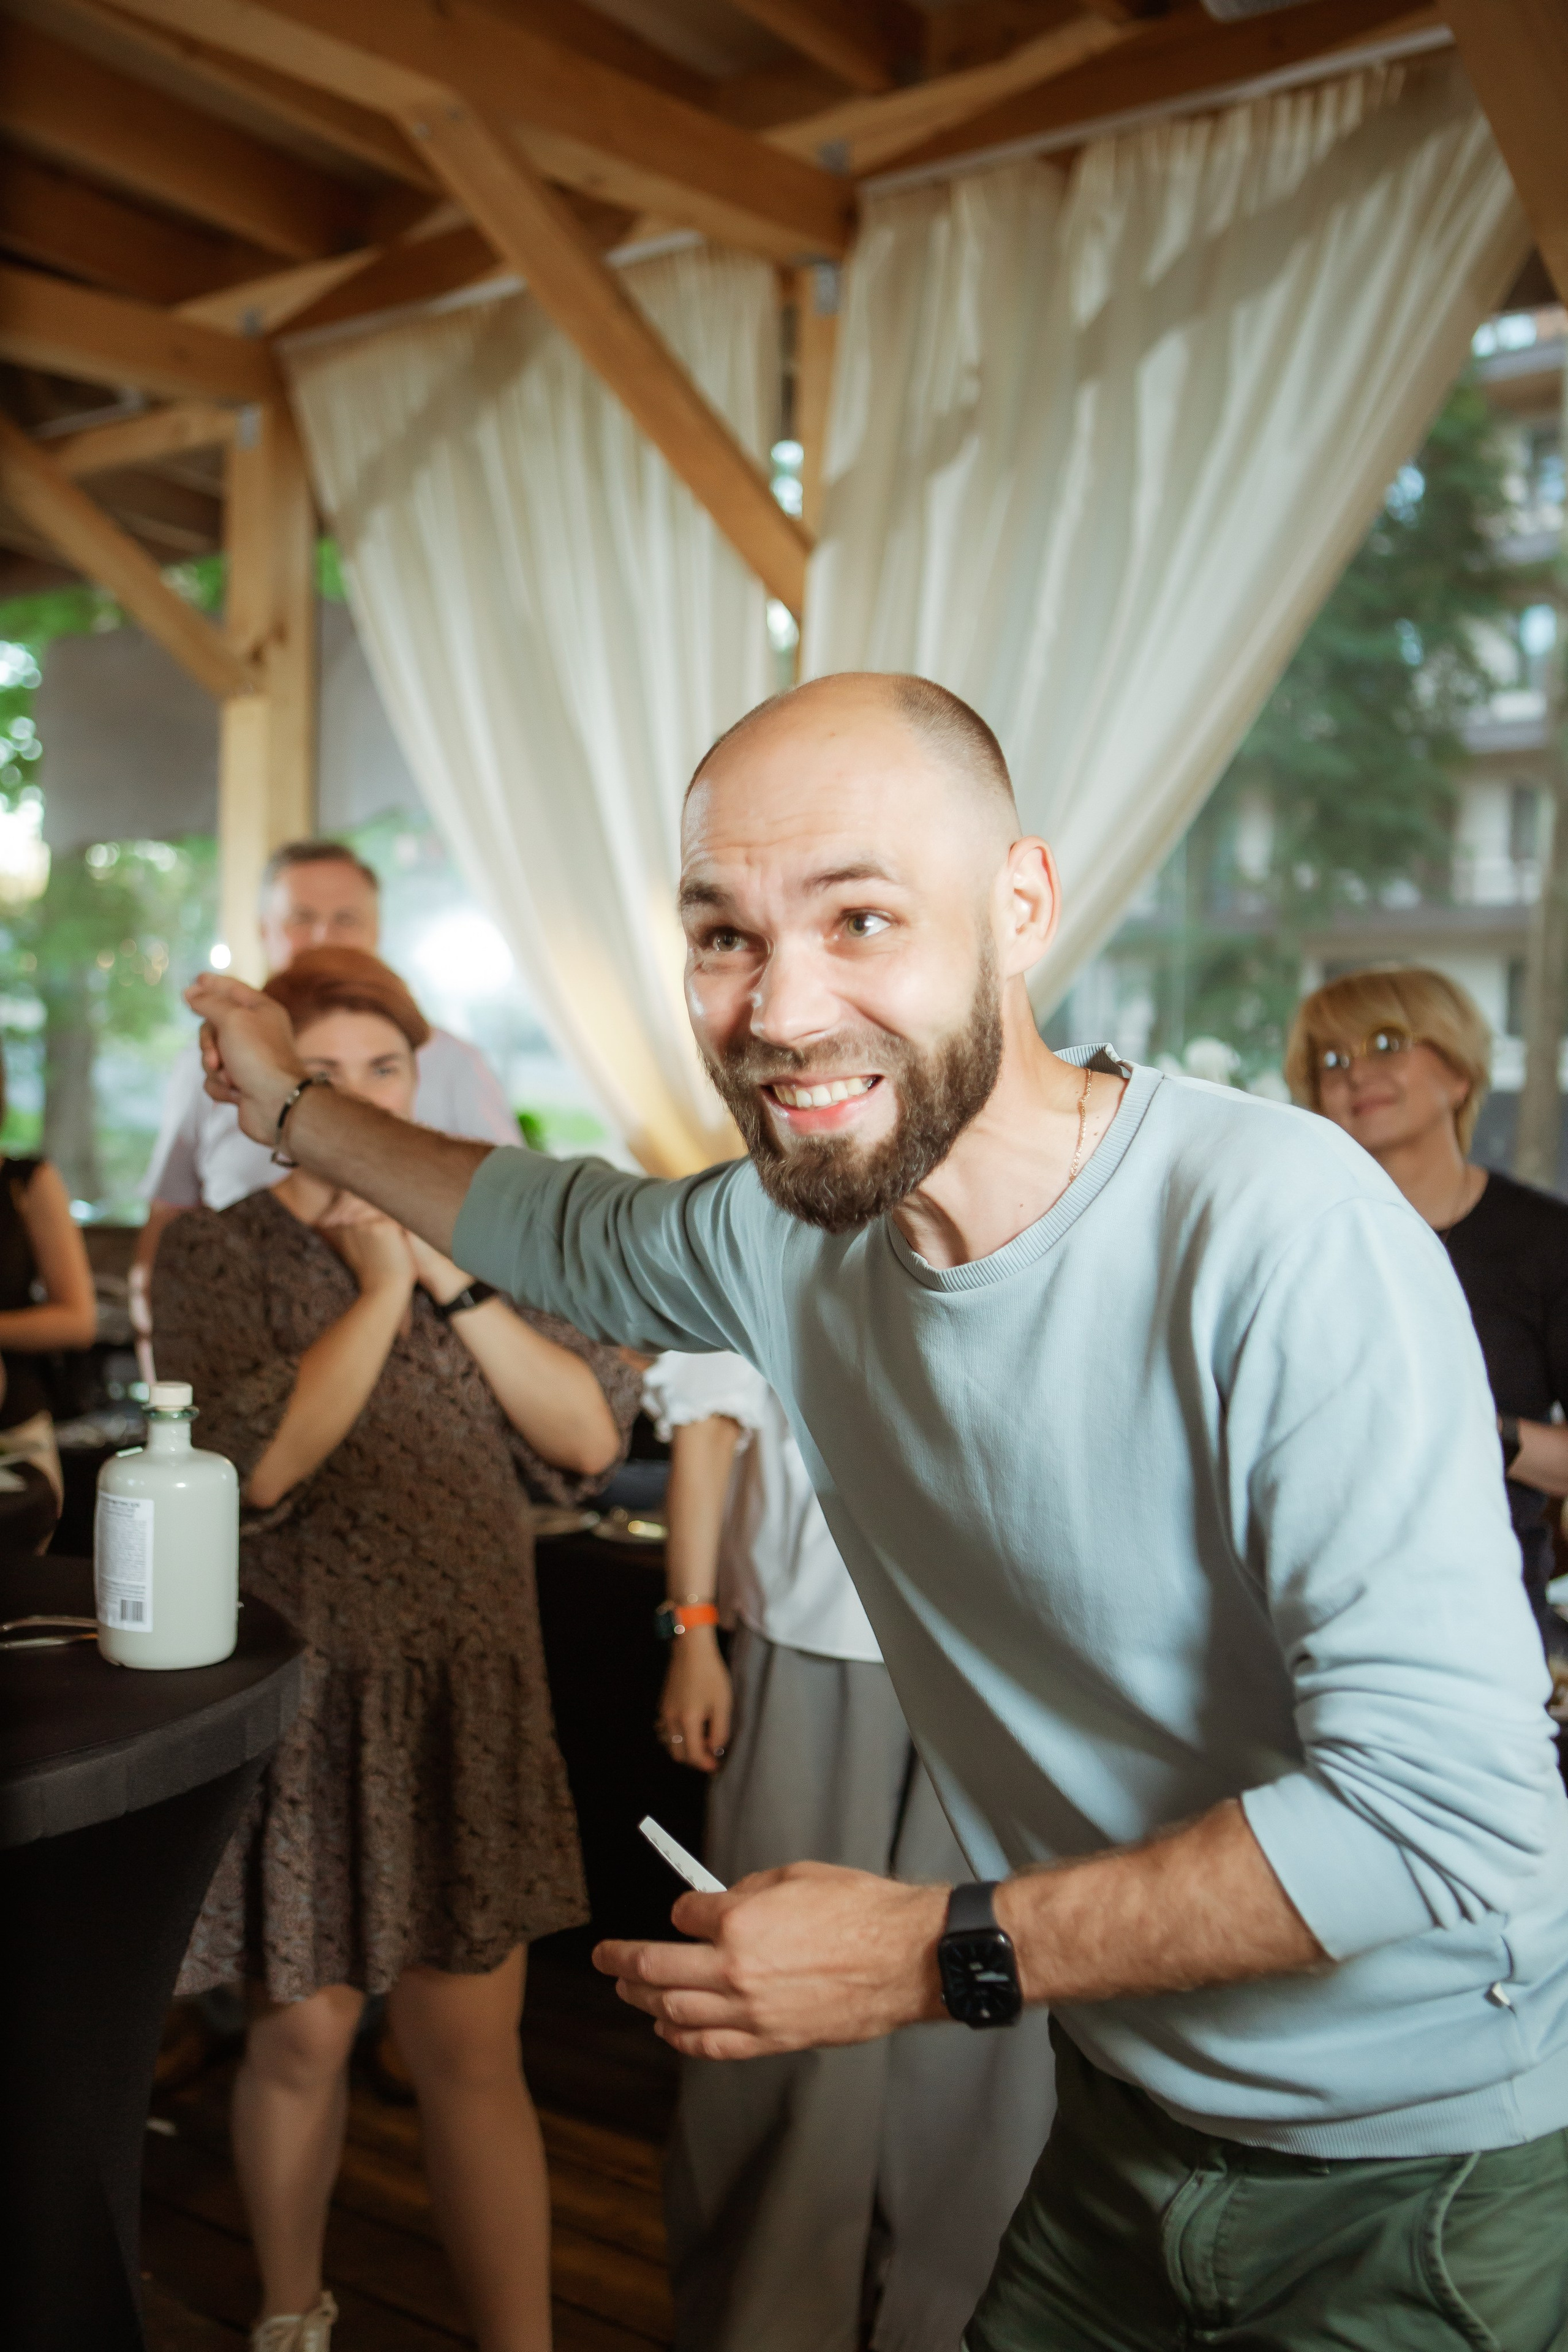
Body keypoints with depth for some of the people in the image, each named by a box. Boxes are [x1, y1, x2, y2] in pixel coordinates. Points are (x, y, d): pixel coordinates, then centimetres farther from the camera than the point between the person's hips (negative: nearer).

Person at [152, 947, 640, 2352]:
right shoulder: (217, 1252, -3)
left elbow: (592, 1435, -5)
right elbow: (256, 1463, -18)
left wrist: (452, 1279, -13)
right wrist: (379, 1290, -16)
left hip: (467, 1700, 2)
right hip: (302, 1697, -2)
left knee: (472, 2045, 4)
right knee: (307, 2032, 12)